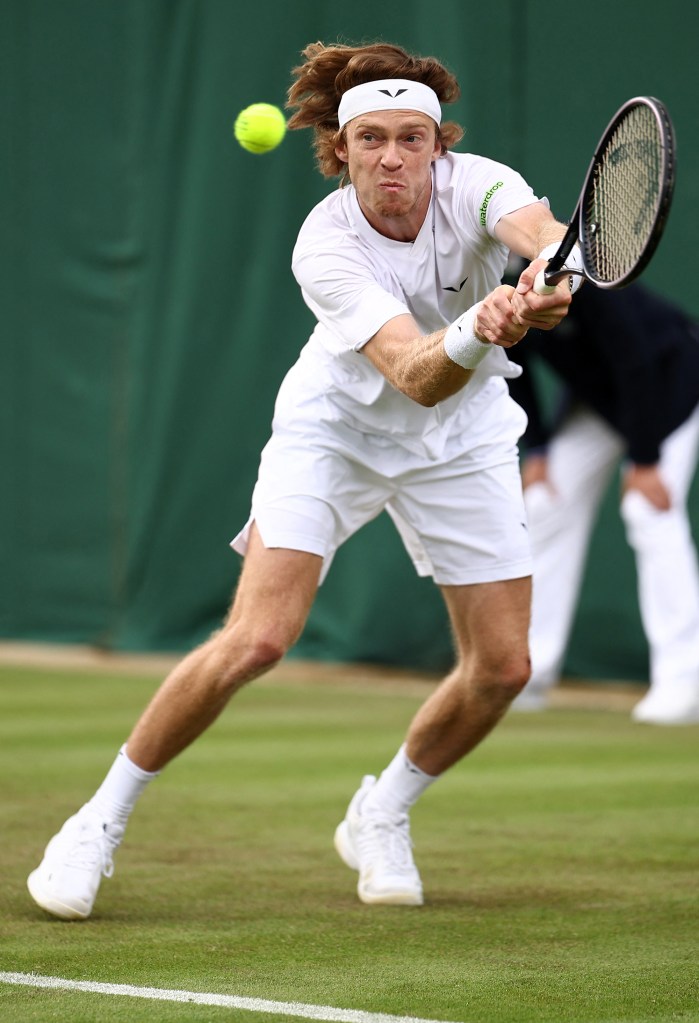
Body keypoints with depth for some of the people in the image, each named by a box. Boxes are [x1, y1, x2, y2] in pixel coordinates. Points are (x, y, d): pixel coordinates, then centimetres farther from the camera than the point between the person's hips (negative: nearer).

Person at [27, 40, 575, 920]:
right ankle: (101, 821, -2)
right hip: (335, 426, -3)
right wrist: (471, 335, -62)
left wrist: (549, 273, -70)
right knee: (256, 640, -19)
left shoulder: (475, 185, -23)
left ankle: (380, 817, 24)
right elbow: (414, 377, -40)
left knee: (503, 667, -2)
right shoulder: (325, 246, -29)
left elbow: (544, 233, -47)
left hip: (459, 440, 3)